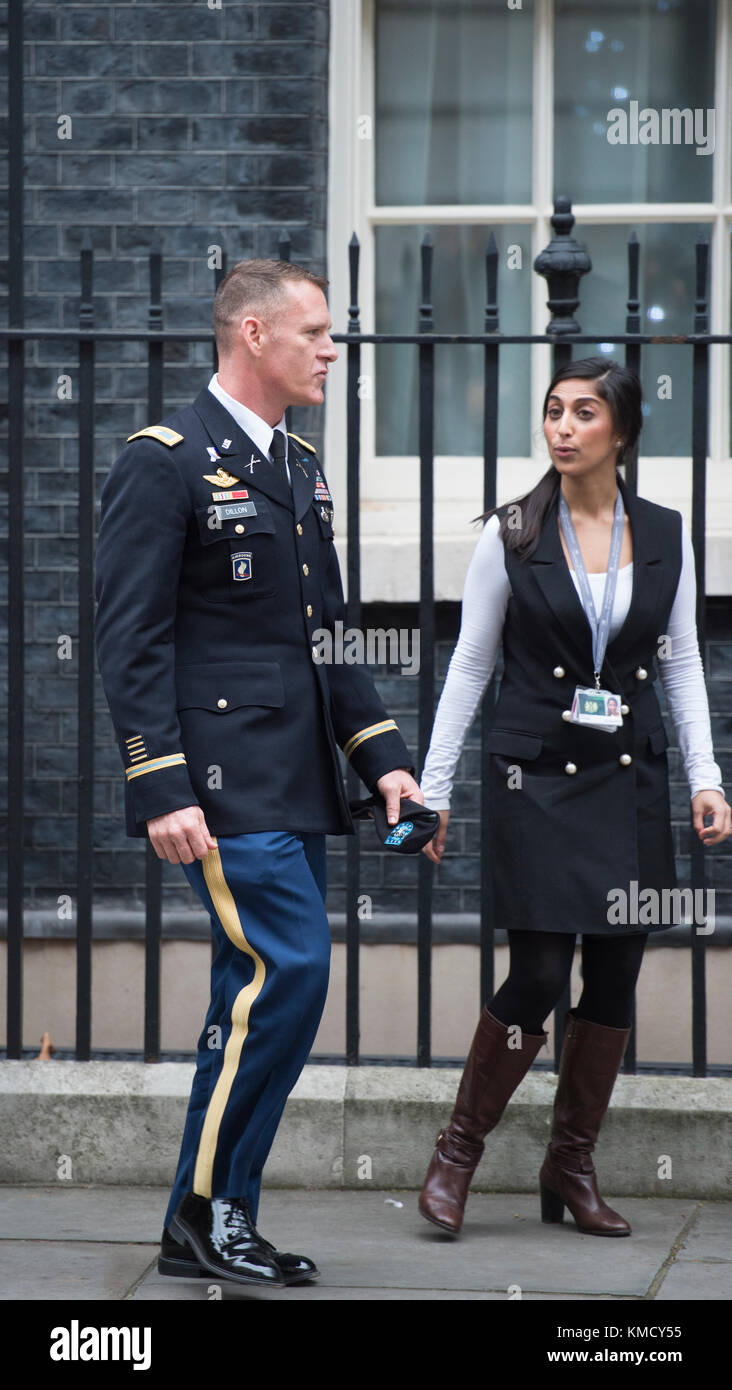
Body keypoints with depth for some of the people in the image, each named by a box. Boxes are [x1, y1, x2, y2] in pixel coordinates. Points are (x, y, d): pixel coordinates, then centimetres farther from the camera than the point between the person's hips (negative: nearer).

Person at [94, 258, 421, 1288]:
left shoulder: (301, 470, 18)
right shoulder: (165, 463, -8)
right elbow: (132, 643, -13)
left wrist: (382, 758, 14)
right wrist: (162, 791, -19)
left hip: (296, 788, 9)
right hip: (225, 780, -9)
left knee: (259, 994, 9)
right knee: (289, 970, -15)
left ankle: (206, 1228, 15)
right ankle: (209, 1206, -4)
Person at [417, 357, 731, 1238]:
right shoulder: (511, 537, -1)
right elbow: (469, 666, 2)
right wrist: (433, 786, 0)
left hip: (632, 783, 3)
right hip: (537, 780, -3)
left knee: (616, 977, 4)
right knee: (537, 978, -10)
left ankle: (571, 1166, 16)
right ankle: (457, 1153, 6)